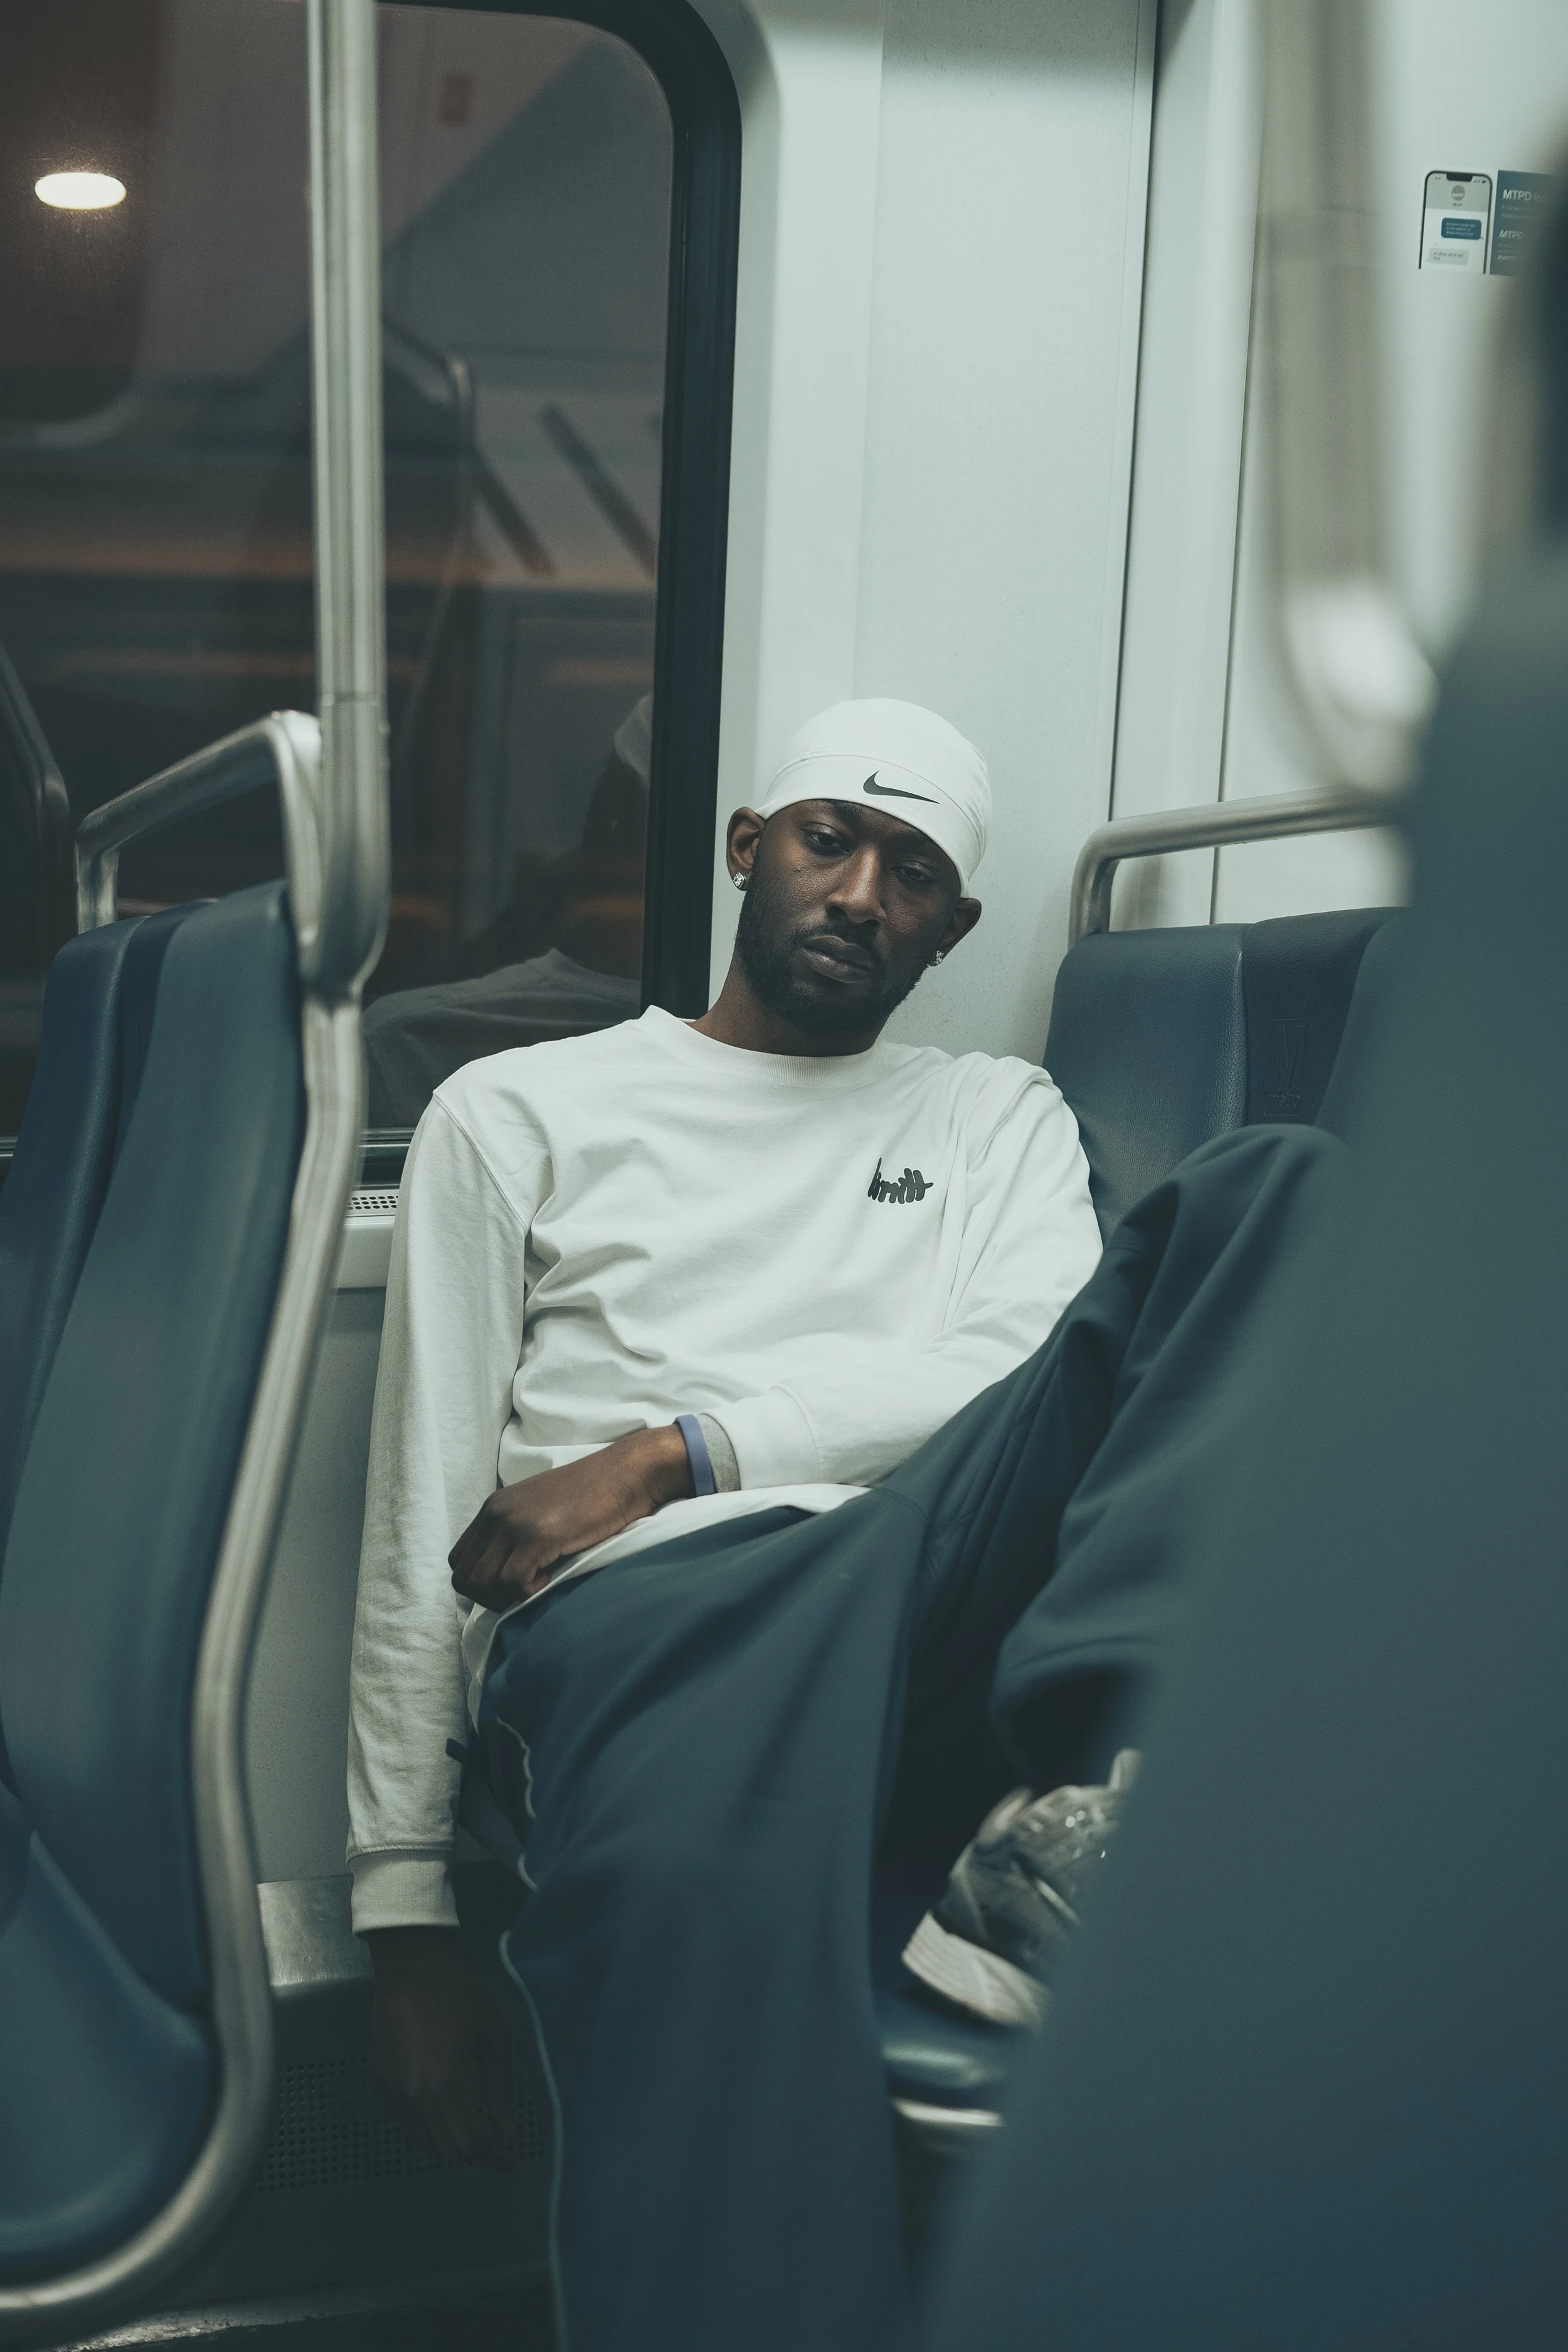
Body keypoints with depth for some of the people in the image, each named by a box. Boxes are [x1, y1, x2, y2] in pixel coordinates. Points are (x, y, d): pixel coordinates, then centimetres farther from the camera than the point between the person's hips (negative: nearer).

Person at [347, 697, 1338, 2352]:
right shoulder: (521, 1113, 21)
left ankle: (1090, 1812, -36)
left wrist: (677, 1448, -6)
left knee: (1275, 1187, -19)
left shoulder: (997, 1114, 29)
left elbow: (1025, 1373, 6)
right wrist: (403, 1915, 2)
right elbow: (426, 1519, 12)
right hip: (635, 1599, -3)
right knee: (699, 1896, -43)